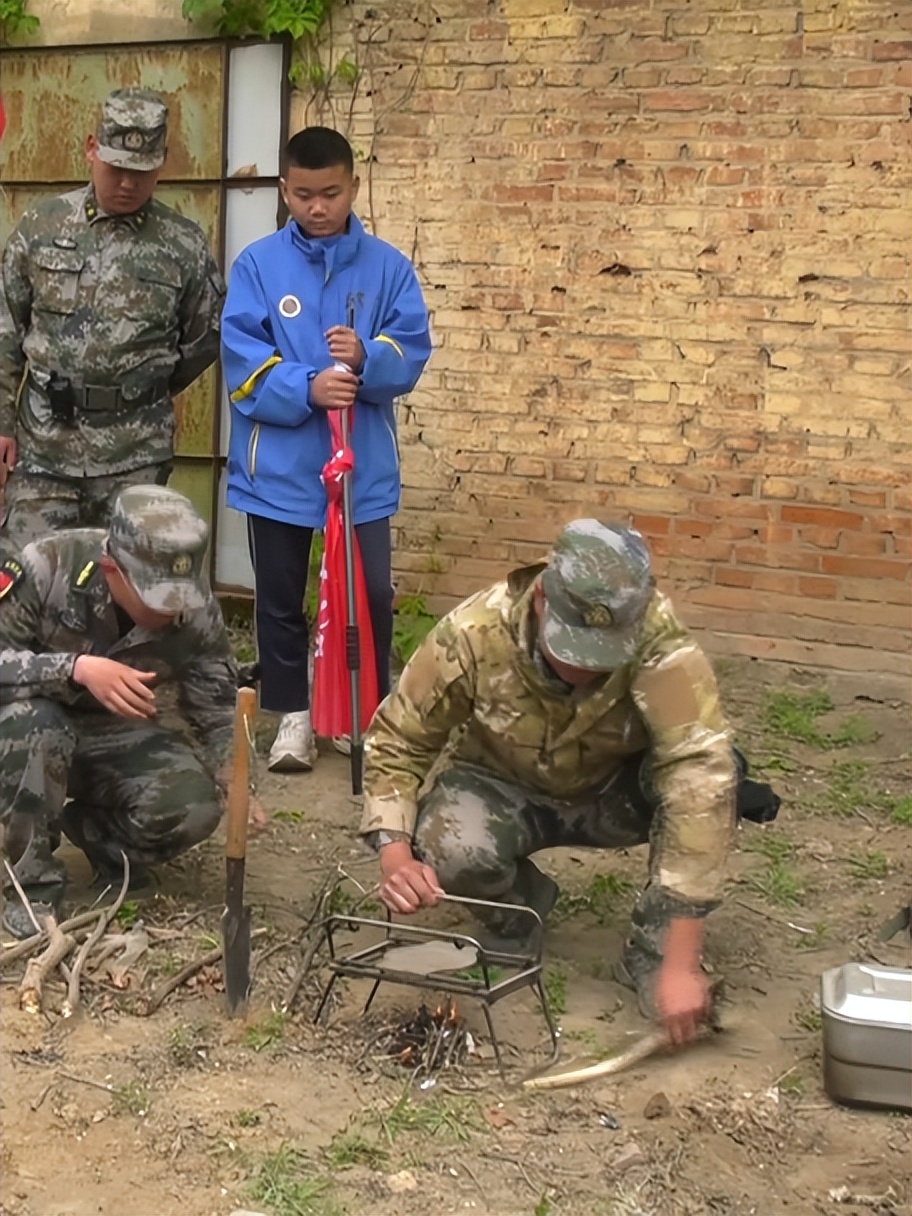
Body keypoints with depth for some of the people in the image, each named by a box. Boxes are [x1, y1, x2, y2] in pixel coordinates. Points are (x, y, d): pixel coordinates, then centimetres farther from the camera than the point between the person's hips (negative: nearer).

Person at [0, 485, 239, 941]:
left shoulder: (195, 608, -15)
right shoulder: (48, 566, -26)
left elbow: (218, 708, -4)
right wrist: (77, 668, -40)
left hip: (121, 736, 2)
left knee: (194, 808, -25)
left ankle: (96, 829, 9)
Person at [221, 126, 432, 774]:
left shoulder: (389, 266, 2)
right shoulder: (257, 264, -2)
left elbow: (411, 353, -4)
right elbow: (242, 359, -9)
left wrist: (365, 358, -24)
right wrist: (307, 387, -23)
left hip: (364, 465, 0)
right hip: (278, 465, 0)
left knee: (371, 595, 3)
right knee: (280, 597, 10)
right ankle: (293, 714, 25)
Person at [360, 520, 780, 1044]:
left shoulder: (659, 640, -34)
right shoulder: (474, 634, -29)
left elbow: (699, 776, -40)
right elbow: (396, 741, -15)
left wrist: (679, 962, -43)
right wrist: (396, 856, -32)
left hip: (613, 794, 0)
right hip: (503, 790, 0)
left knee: (711, 768, -31)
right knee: (451, 850, -33)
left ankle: (653, 949, -10)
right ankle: (522, 895, 5)